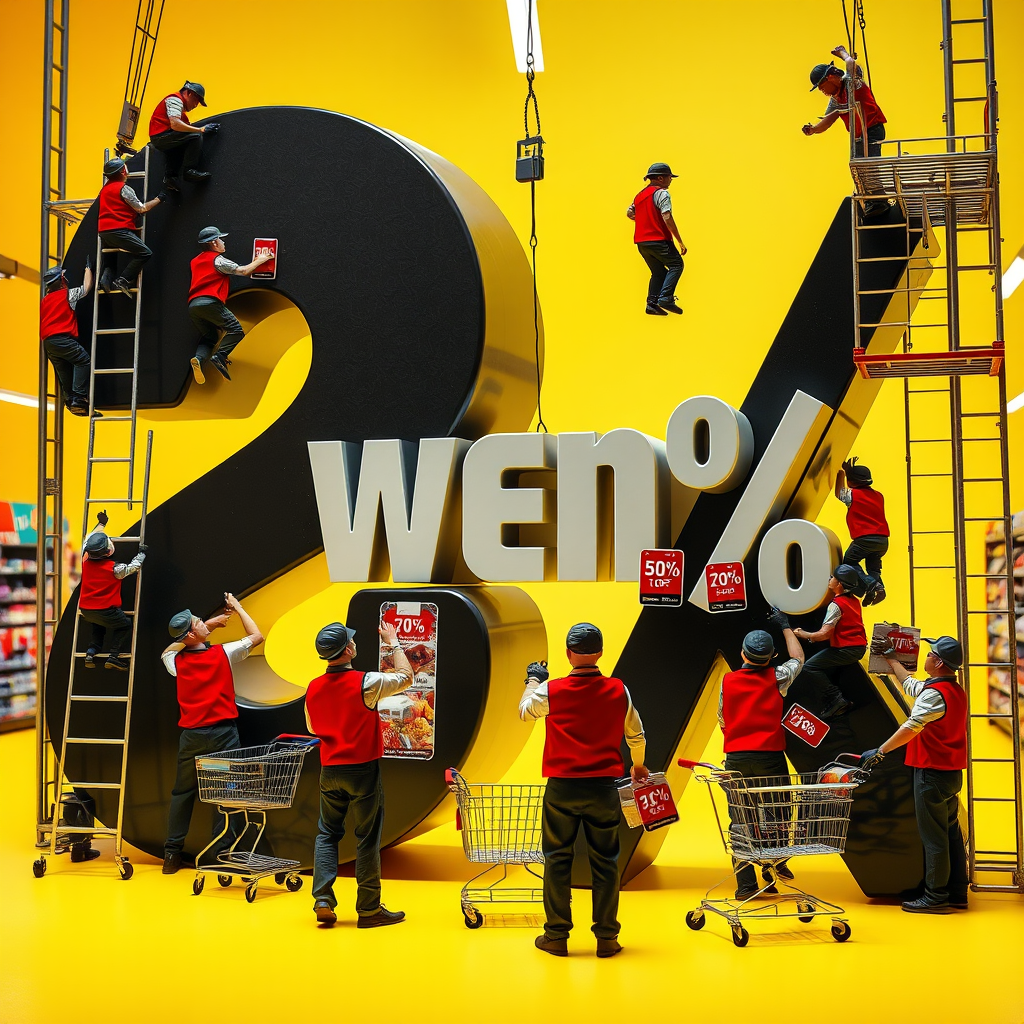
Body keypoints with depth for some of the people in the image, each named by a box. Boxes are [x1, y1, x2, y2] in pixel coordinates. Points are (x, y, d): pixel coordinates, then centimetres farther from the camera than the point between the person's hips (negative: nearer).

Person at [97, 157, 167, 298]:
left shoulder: (105, 188, 20)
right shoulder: (124, 188, -5)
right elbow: (142, 208, -6)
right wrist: (158, 199, 7)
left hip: (103, 231, 9)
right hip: (118, 230, -9)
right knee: (145, 253, -9)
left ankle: (106, 275, 3)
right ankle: (122, 280, -17)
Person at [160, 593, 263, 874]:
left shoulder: (176, 661, 0)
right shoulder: (222, 654, -8)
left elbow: (169, 649, 26)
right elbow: (256, 636, 4)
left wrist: (209, 626, 23)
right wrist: (237, 607, 13)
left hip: (191, 736, 3)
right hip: (223, 733, -3)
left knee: (182, 793, 12)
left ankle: (172, 853, 15)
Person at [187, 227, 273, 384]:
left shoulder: (195, 261, 26)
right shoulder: (218, 260, 2)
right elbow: (243, 271, 0)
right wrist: (259, 261, 16)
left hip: (192, 306, 8)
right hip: (209, 302, -8)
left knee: (209, 337, 16)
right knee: (235, 329, -4)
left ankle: (199, 358, -13)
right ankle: (220, 357, -24)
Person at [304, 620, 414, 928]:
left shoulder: (313, 688, -1)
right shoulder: (365, 683, -17)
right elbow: (406, 677, -3)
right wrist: (394, 643, 8)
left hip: (330, 771, 5)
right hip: (363, 770, -5)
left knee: (327, 833, 16)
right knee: (367, 839, 4)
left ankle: (323, 900, 8)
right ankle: (369, 909, 10)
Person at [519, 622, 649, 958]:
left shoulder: (551, 690, -8)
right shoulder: (619, 691, -4)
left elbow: (524, 711, 13)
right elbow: (636, 735, 10)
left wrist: (533, 681, 31)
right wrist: (638, 767, 29)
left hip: (561, 788, -1)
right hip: (603, 788, 1)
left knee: (557, 859, 9)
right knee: (605, 861, 9)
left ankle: (557, 936, 13)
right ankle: (607, 937, 14)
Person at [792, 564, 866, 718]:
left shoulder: (836, 605, -18)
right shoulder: (854, 600, 10)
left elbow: (825, 634, -24)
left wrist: (805, 635, -7)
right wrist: (814, 637, 13)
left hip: (846, 650, -9)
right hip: (859, 647, 9)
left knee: (809, 666, -6)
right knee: (825, 665, 24)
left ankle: (836, 700, -8)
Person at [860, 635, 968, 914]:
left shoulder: (935, 693, -19)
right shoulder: (955, 690, 13)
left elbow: (911, 728, -26)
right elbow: (910, 684, 27)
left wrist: (880, 752, -24)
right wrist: (890, 657, 35)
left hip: (932, 772, -10)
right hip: (951, 772, 10)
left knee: (933, 836, -3)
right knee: (951, 832, 14)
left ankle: (935, 897, 2)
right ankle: (957, 893, 20)